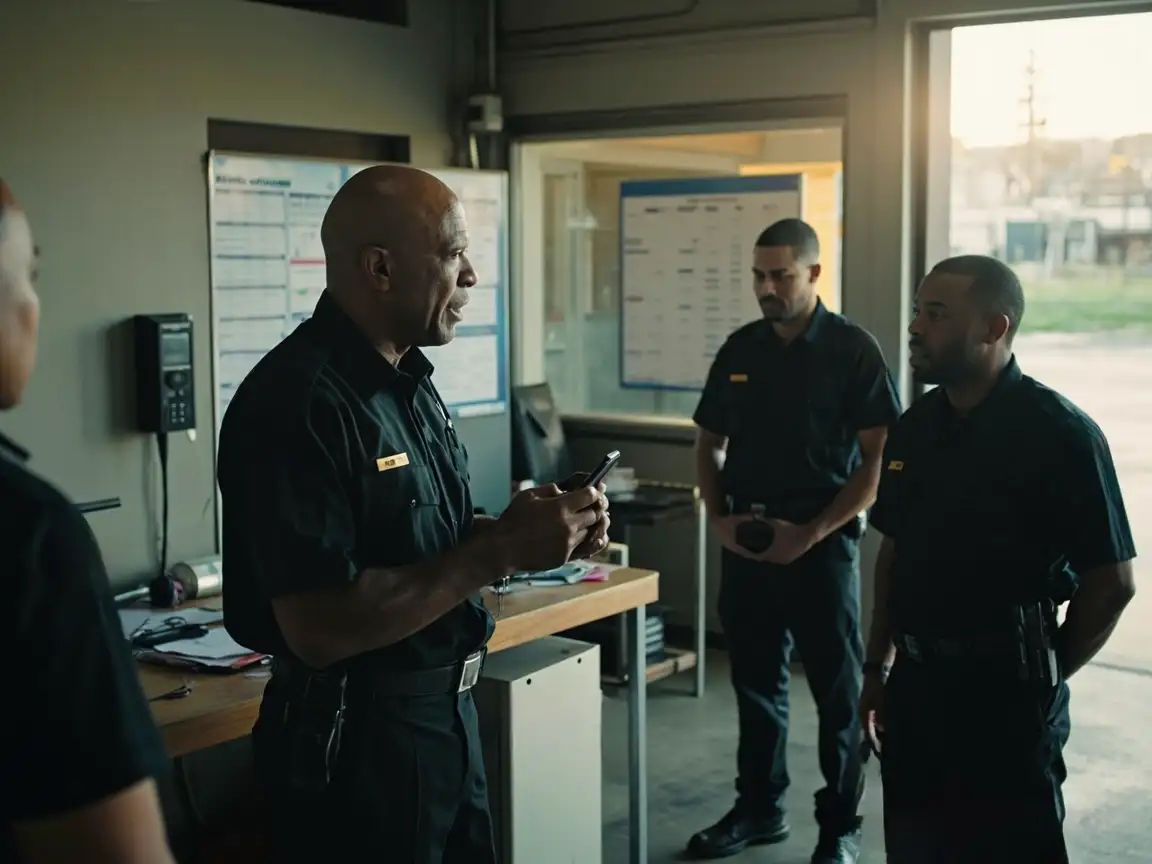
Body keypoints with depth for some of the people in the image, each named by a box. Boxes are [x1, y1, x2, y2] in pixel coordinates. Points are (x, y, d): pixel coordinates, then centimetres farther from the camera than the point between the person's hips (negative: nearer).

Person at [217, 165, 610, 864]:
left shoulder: (408, 379, 8)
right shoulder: (298, 400, -23)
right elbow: (319, 628, -28)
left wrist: (534, 533, -3)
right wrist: (501, 551, -24)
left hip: (447, 711, 9)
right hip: (355, 740, -9)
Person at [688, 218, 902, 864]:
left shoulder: (852, 349, -7)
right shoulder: (740, 349, 7)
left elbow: (879, 460, -9)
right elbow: (709, 444, 14)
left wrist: (810, 533, -15)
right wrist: (719, 518, -2)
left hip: (822, 543, -4)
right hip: (744, 542, 5)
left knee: (838, 691, 5)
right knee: (757, 683, 14)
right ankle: (759, 808, 28)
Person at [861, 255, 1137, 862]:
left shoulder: (1057, 433, -14)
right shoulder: (916, 426, 6)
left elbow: (1112, 581, -11)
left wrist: (1043, 674, -4)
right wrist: (877, 666, 13)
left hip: (1004, 696, -6)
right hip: (915, 686, 6)